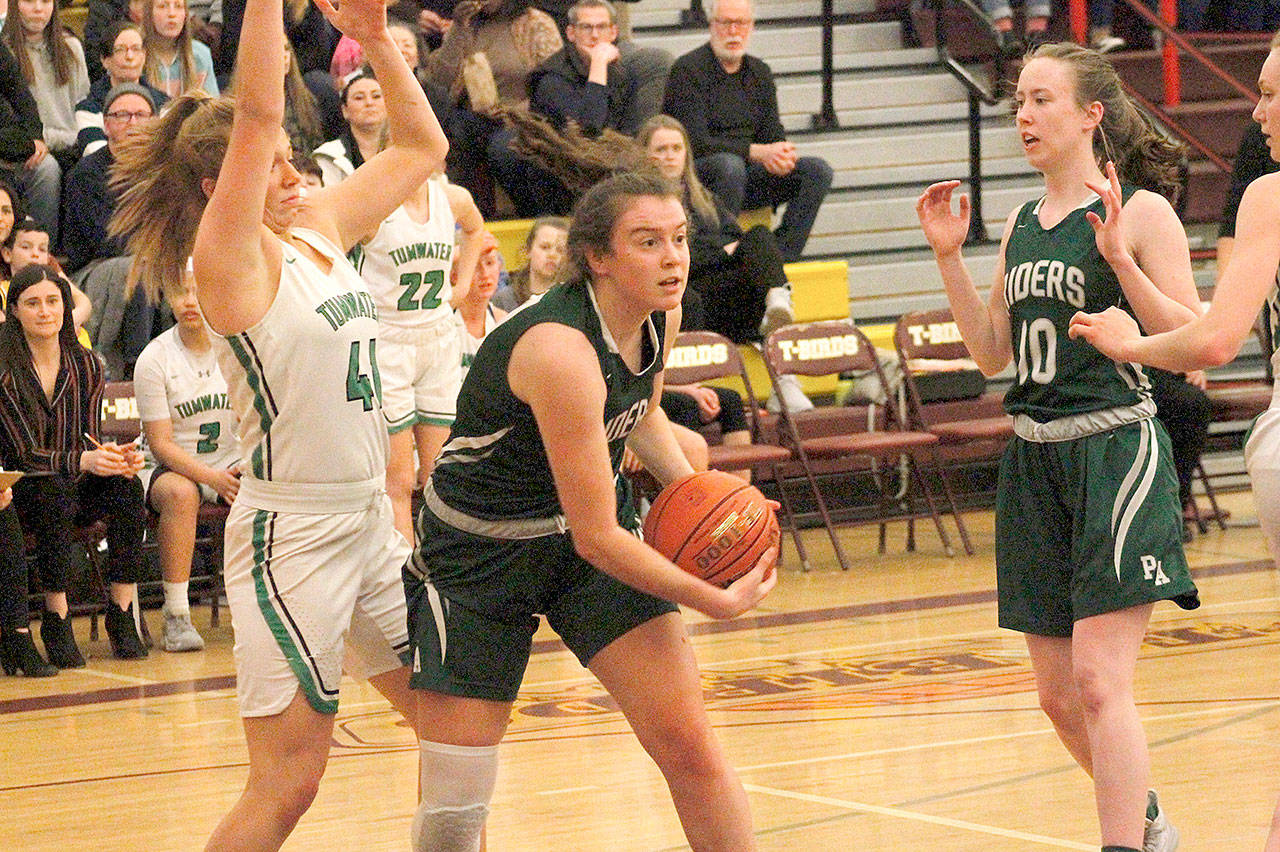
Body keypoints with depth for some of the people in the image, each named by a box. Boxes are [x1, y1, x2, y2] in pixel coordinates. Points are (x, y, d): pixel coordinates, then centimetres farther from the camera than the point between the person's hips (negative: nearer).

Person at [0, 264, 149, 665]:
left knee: (126, 485, -25)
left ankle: (123, 613, -23)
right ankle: (55, 618, -29)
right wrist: (82, 461, -34)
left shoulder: (86, 365, 3)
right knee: (54, 491, -37)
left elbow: (88, 443, 3)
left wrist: (114, 456, -21)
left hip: (73, 488, 4)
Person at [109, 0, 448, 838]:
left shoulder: (320, 229, 9)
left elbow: (423, 147, 18)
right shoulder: (230, 257, -12)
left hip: (369, 521, 8)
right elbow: (259, 115, -25)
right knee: (287, 782, -7)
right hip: (290, 535, -8)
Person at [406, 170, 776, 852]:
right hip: (480, 550, -6)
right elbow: (596, 537, -27)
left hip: (593, 533, 7)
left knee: (688, 744, -7)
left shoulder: (661, 317, -7)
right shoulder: (561, 352, -31)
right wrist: (717, 601, -20)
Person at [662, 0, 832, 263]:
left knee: (817, 170, -12)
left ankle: (780, 260, -20)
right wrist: (757, 152, -24)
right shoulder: (687, 70, -8)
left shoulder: (760, 72, 14)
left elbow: (774, 134, 12)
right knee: (729, 165, -39)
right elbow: (696, 143, -17)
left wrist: (782, 155, -14)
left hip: (748, 174, 7)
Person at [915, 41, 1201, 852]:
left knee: (1098, 680, -16)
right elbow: (993, 354, 17)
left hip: (1115, 450, -7)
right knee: (1059, 696, 11)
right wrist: (950, 258, 7)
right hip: (1033, 457, 7)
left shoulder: (1142, 213, -6)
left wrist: (1119, 258, -23)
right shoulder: (1021, 224, 13)